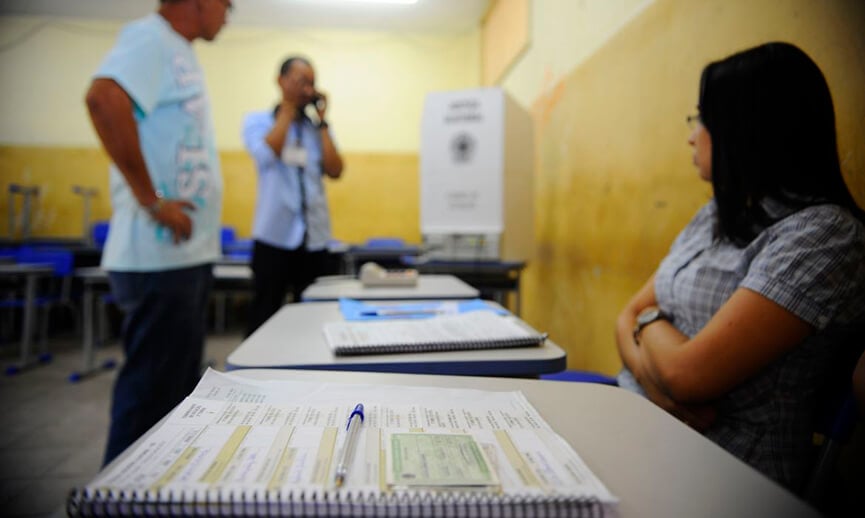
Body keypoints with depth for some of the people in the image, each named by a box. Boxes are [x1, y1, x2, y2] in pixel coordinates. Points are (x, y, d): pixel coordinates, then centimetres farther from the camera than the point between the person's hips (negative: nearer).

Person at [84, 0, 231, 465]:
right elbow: (103, 98, -28)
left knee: (176, 390, 17)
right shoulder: (150, 38, -10)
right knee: (151, 393, 0)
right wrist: (151, 200, -23)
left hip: (184, 256, 10)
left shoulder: (176, 51, 18)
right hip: (160, 257, -9)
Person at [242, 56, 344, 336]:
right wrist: (288, 108, -6)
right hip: (274, 236, -3)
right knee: (264, 317, 4)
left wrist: (322, 120, 0)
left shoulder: (318, 128, 11)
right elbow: (267, 155, -17)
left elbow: (335, 171, -2)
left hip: (314, 237, 3)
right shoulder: (257, 121, 3)